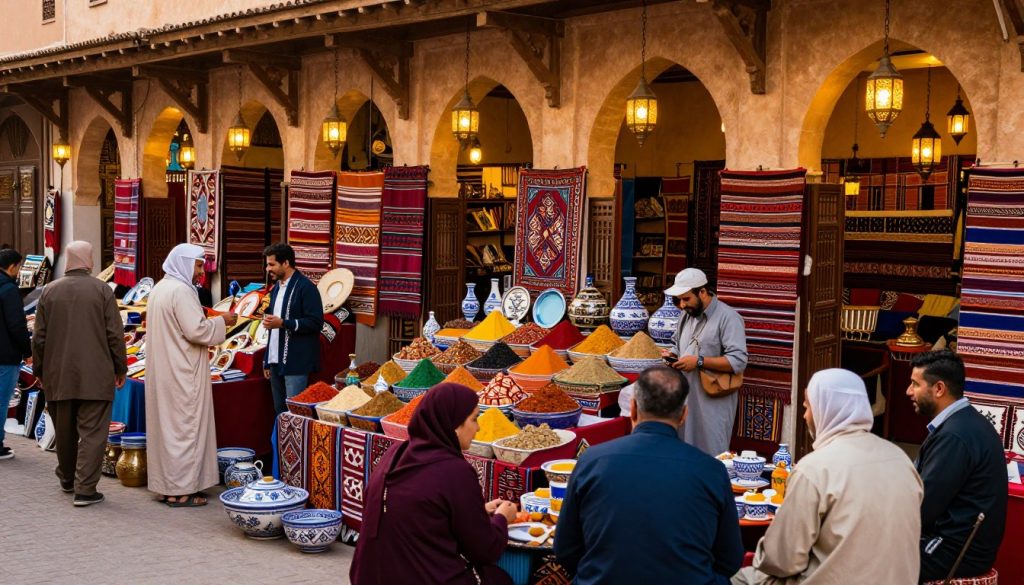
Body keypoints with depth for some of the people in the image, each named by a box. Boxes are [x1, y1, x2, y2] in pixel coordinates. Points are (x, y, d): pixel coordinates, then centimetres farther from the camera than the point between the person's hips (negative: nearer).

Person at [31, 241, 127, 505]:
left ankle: (68, 479, 33)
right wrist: (120, 368, 4)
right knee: (92, 433, 0)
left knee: (64, 431, 17)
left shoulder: (50, 291, 3)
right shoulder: (102, 290, -6)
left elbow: (39, 337, 5)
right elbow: (115, 334, -6)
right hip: (96, 376, -3)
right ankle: (85, 489, -4)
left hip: (58, 376, 4)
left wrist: (40, 370, 16)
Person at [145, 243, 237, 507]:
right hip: (182, 374, -10)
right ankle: (180, 490, -1)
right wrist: (221, 321, -8)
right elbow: (196, 330, -22)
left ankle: (165, 484, 19)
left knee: (165, 424, 13)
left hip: (161, 371, 10)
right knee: (184, 428, -4)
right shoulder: (181, 290, -17)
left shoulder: (159, 289, 13)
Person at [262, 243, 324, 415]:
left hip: (296, 363, -8)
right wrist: (267, 360, 18)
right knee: (280, 411, 12)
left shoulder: (305, 287, -11)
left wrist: (283, 323, -22)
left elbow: (316, 323, -16)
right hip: (277, 362, 8)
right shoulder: (277, 287, 15)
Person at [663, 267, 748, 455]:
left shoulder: (728, 318, -12)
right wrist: (674, 356, 6)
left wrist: (699, 361, -22)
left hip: (713, 404, -7)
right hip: (685, 400, 8)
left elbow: (738, 361, -19)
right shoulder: (687, 315, 14)